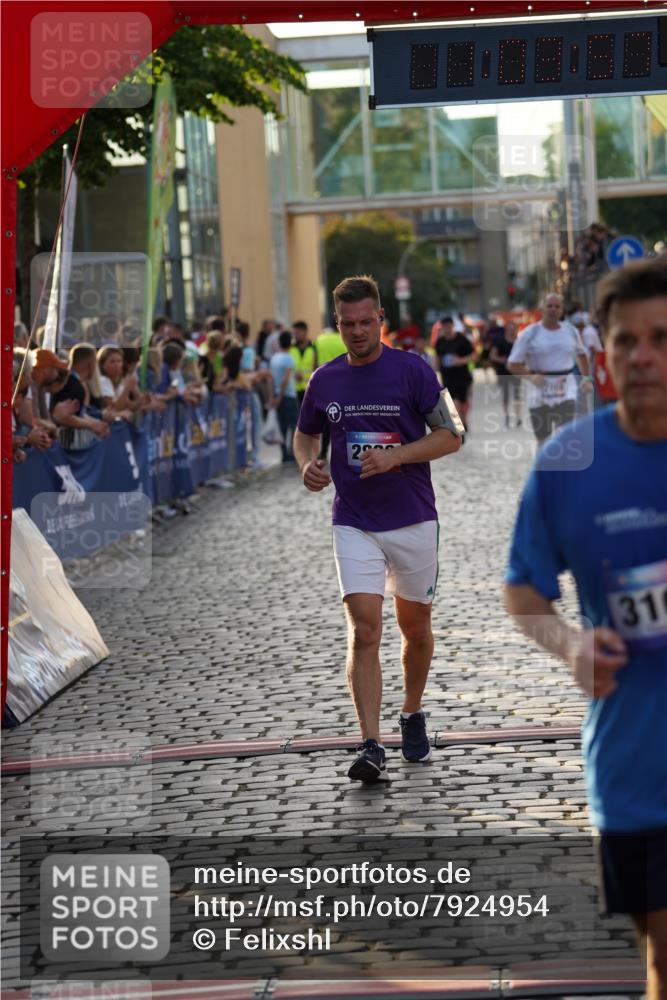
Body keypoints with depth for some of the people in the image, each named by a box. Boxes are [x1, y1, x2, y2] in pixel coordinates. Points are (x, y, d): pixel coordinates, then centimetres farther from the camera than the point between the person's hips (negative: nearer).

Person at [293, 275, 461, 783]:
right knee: (364, 631, -12)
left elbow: (450, 435, -5)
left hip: (413, 519, -1)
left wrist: (395, 456, -19)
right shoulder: (324, 380, 4)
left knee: (415, 627, 13)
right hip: (354, 525, 1)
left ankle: (413, 715, 37)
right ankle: (372, 747, -16)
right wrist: (309, 464, -2)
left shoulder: (413, 369, -6)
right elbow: (305, 434, 20)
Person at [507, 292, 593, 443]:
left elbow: (581, 354, 26)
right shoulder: (530, 334, -2)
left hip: (566, 392, 1)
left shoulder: (570, 330, 7)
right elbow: (512, 364, -2)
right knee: (543, 442, 8)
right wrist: (531, 376, -19)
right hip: (539, 393, -1)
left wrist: (586, 378, 13)